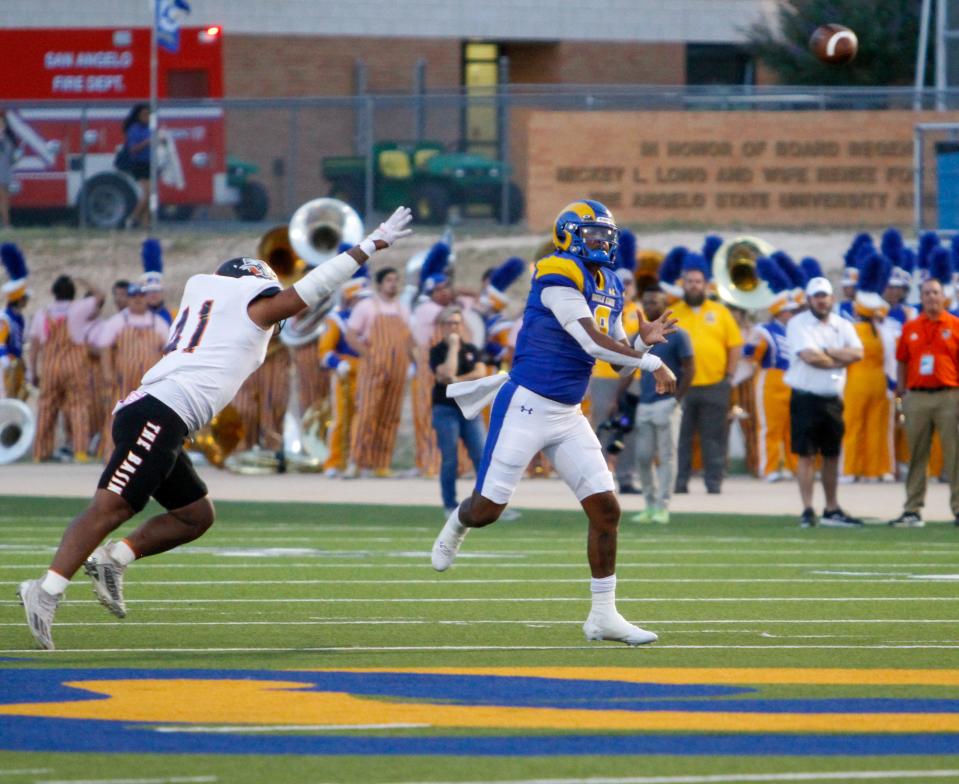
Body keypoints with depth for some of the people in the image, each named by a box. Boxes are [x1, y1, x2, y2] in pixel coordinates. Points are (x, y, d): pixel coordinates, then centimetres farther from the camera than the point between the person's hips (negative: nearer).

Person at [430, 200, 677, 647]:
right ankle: (457, 525, 37)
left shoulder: (610, 287, 10)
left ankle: (603, 615, 5)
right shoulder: (559, 278, -16)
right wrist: (653, 363, -22)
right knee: (487, 510, -1)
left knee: (606, 510, -2)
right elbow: (594, 342, -24)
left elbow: (619, 360, 16)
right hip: (526, 406, -7)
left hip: (568, 416, 7)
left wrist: (644, 341, -5)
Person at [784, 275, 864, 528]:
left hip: (833, 400, 5)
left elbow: (857, 353, -6)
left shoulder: (843, 326, 10)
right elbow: (809, 356, -19)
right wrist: (840, 359, -6)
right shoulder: (798, 324, -5)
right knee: (806, 455, -5)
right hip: (806, 399, -5)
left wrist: (826, 352, -14)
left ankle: (832, 510, 19)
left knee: (832, 456, 11)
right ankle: (807, 511, -4)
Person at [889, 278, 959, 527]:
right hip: (916, 397, 3)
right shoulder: (910, 328, 10)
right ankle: (912, 511, 10)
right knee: (916, 456, 6)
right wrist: (901, 391, 7)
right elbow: (902, 361, 15)